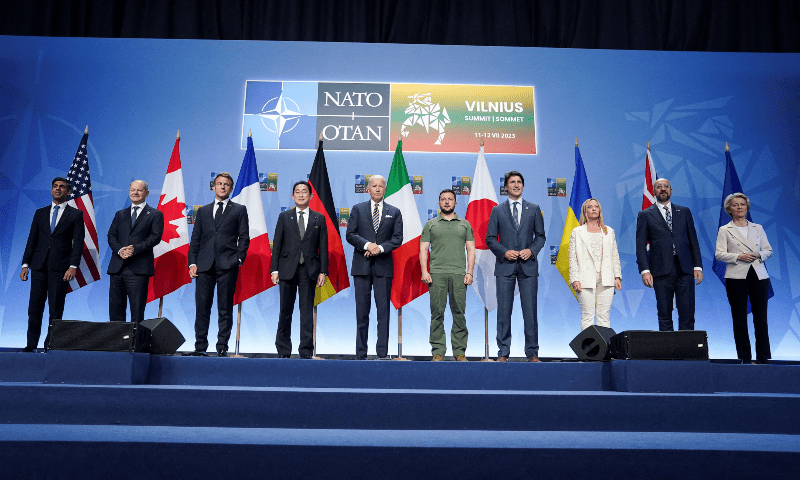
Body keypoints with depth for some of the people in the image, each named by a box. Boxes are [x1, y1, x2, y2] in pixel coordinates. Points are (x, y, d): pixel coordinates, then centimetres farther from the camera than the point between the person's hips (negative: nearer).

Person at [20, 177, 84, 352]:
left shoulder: (76, 214, 5)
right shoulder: (40, 213, 16)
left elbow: (78, 242, -2)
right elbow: (32, 240, 14)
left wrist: (73, 266, -12)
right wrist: (25, 265, 6)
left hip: (60, 267, -3)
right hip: (39, 266, 3)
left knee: (56, 309, -1)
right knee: (35, 307, 3)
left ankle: (50, 345, 7)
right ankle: (31, 344, 11)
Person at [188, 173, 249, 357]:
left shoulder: (239, 210, 11)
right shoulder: (203, 211, 18)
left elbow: (244, 237, 6)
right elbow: (195, 239, 14)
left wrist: (239, 259, -5)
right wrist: (192, 262, 4)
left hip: (227, 266, -2)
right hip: (205, 265, 2)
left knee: (225, 309, 0)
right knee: (202, 308, 2)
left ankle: (222, 347, 7)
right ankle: (200, 346, 10)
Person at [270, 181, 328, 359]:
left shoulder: (319, 218, 9)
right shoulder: (284, 217, 9)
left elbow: (323, 246, 6)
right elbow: (277, 244, 6)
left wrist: (323, 271, -1)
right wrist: (274, 269, -2)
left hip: (309, 270, 0)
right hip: (287, 269, 0)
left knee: (307, 312, 2)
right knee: (285, 311, 4)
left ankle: (306, 352, 9)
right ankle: (283, 351, 15)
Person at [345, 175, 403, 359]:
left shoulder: (394, 212, 11)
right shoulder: (357, 209, 10)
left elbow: (398, 238, 3)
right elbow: (350, 234, 2)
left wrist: (381, 247, -13)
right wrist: (367, 244, -14)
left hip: (383, 267, 0)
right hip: (361, 266, 0)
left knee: (383, 310, -2)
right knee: (362, 311, 3)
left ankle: (382, 353, 4)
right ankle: (361, 353, 10)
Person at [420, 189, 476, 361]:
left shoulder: (465, 224, 16)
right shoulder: (431, 224, 13)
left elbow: (471, 249, 11)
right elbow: (423, 249, 8)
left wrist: (470, 272, -1)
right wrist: (424, 271, -4)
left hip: (459, 274, 1)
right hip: (436, 274, 0)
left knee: (459, 313, -1)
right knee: (437, 313, -2)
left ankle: (460, 351, 7)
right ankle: (438, 351, 5)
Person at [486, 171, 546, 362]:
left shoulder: (534, 209, 10)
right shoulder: (497, 210, 8)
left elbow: (540, 236, 11)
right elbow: (490, 239, 6)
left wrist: (531, 250, -7)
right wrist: (504, 252, -10)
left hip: (528, 266, 0)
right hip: (505, 266, 0)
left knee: (530, 310, 1)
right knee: (504, 311, 1)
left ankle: (532, 352, 10)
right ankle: (503, 352, 9)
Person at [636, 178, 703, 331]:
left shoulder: (684, 212, 16)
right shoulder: (645, 215, 8)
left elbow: (693, 241, 14)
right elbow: (640, 246, 2)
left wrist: (698, 266, 4)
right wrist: (645, 270, -9)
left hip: (685, 269, 2)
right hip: (661, 271, -2)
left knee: (687, 313, -2)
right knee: (664, 314, 2)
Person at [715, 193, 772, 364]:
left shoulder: (758, 228, 16)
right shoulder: (724, 230, 7)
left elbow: (768, 250, 15)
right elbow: (719, 253, -2)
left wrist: (759, 255, -6)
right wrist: (739, 257, -15)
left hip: (759, 276, 3)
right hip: (736, 277, -2)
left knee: (761, 317, 1)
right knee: (739, 319, 0)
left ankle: (764, 357, 9)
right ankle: (744, 358, 7)